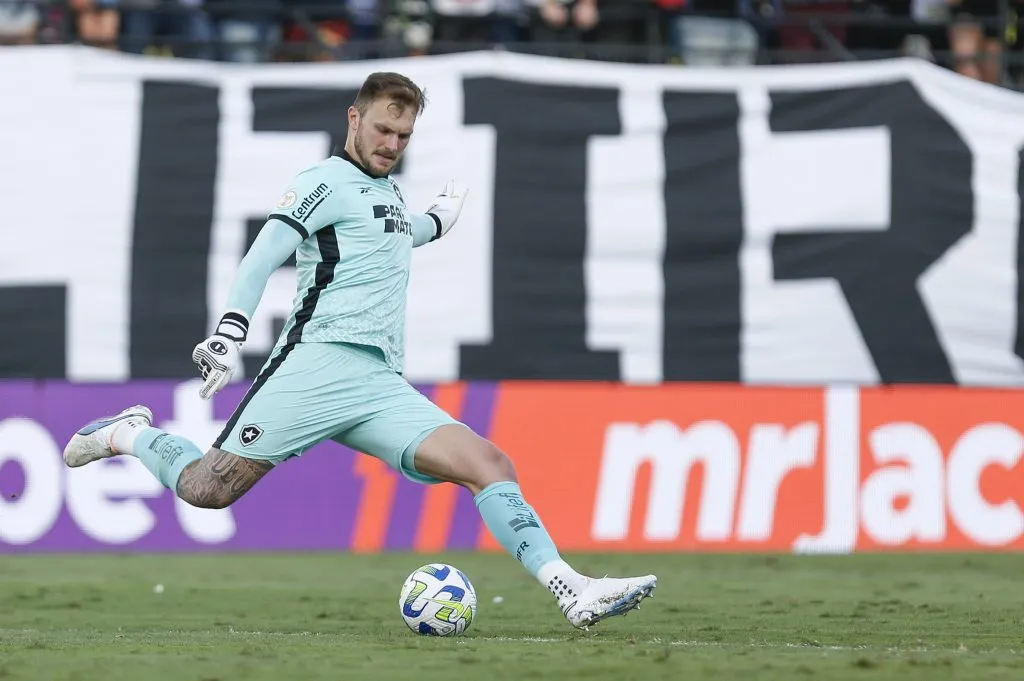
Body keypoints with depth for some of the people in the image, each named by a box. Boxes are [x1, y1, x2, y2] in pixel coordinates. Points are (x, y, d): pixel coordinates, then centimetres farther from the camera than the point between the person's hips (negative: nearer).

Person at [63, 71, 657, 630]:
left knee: (490, 466, -11)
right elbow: (262, 258, -11)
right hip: (320, 362, -7)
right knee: (210, 488, -13)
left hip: (384, 387, 7)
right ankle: (129, 435, 18)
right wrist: (229, 335, -21)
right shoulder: (328, 182, 1)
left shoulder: (389, 191, 26)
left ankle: (574, 593, -21)